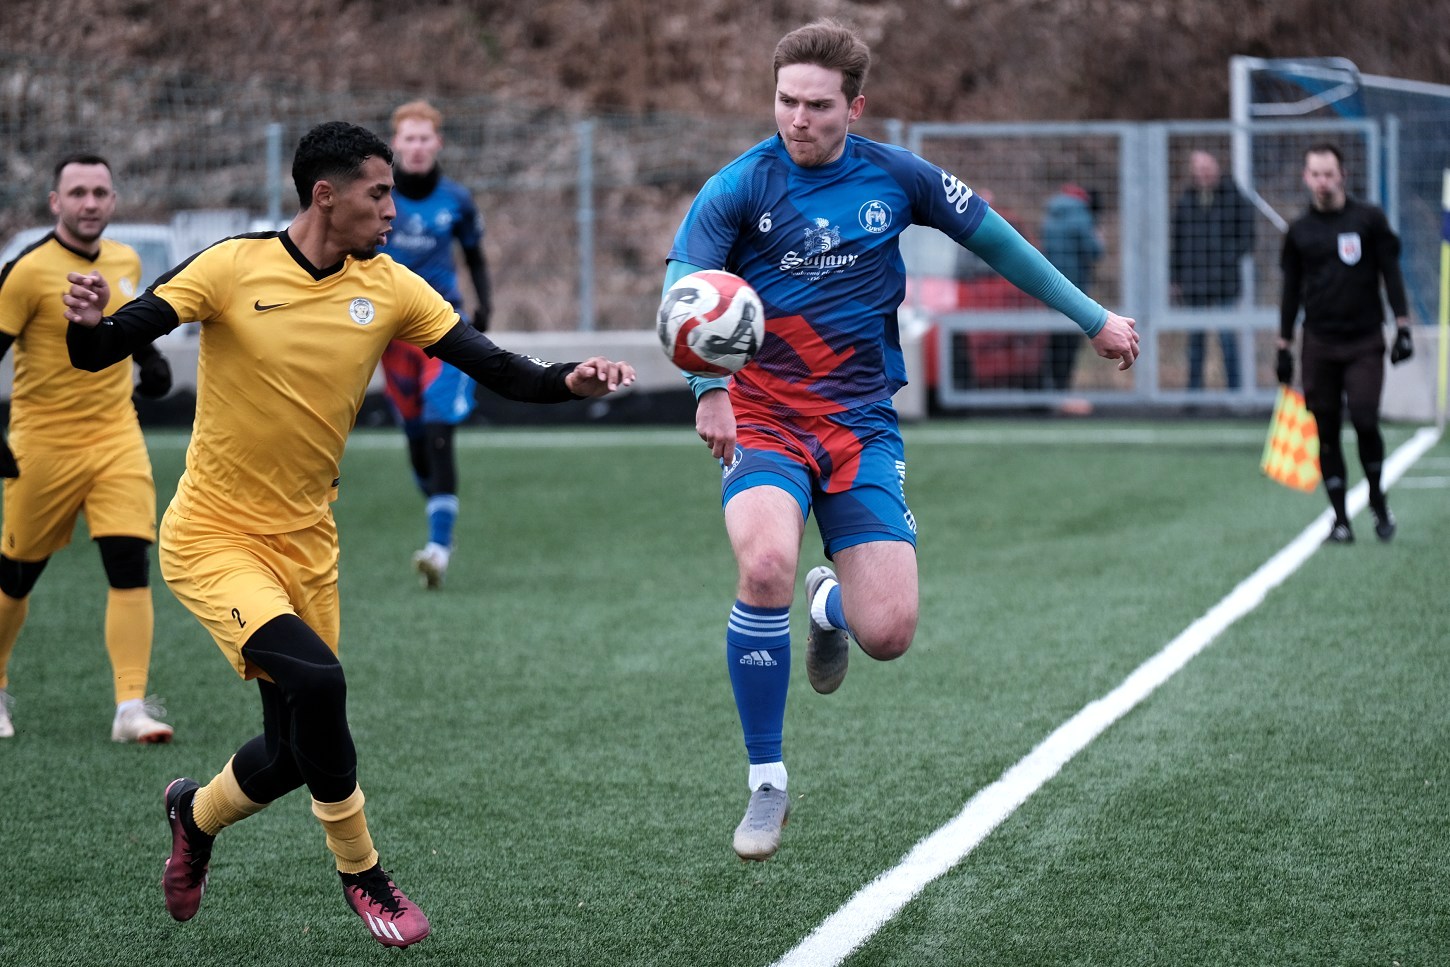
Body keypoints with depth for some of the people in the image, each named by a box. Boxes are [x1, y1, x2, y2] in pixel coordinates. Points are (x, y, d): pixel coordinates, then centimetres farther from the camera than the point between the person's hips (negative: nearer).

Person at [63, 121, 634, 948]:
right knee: (315, 680, -26)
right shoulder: (233, 269, -13)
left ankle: (196, 813, 42)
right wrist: (88, 322, -37)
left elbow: (495, 368, -4)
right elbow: (98, 353, -14)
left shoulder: (390, 289, -2)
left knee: (296, 752, 6)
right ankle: (361, 872, -4)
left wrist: (567, 381, -24)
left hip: (305, 545, 5)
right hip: (213, 539, -5)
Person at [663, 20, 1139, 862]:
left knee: (888, 633, -11)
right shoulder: (740, 187, -8)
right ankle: (768, 785, -15)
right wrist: (707, 387, -36)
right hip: (763, 419, -2)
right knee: (766, 565, -32)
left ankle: (831, 603, 30)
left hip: (861, 424, 2)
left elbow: (996, 240, 14)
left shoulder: (895, 178, 1)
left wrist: (1094, 319, 17)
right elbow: (682, 292, -18)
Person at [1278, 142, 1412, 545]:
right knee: (1327, 431, 1)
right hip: (1319, 345, 2)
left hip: (1365, 341, -2)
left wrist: (1403, 327, -5)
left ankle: (1377, 498, 11)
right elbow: (1291, 289, 13)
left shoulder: (1369, 219, 1)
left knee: (1365, 420, -14)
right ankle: (1340, 517, 9)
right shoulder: (1300, 231, 7)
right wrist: (1284, 346, 11)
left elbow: (1390, 273, 2)